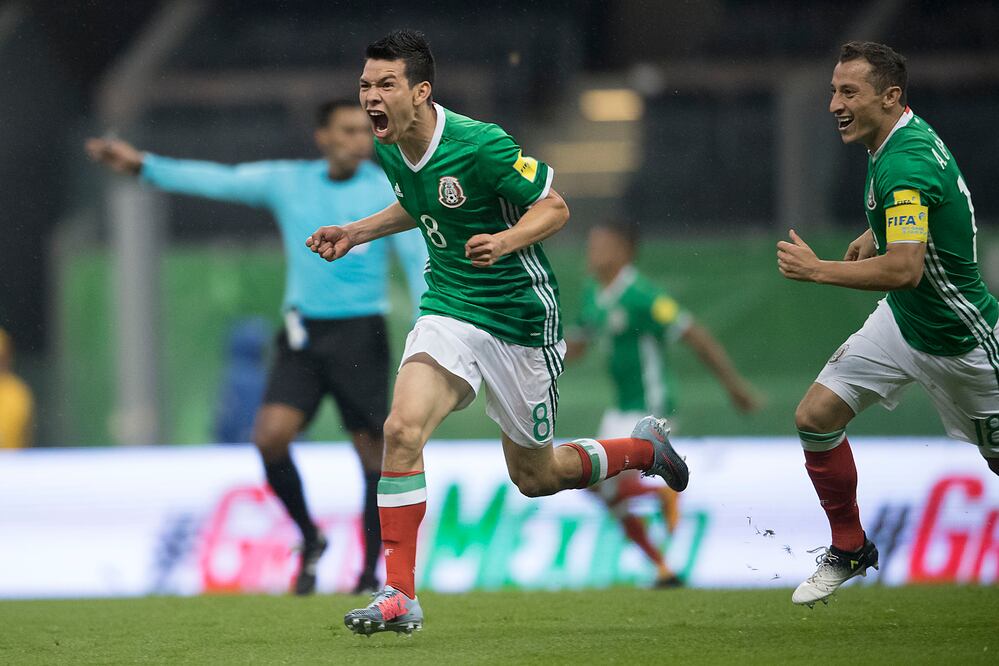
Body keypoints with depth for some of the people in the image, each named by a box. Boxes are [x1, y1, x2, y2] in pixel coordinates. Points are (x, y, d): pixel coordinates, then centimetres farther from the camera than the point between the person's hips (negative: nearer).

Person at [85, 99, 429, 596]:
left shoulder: (389, 191, -1)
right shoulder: (286, 182, 8)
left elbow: (418, 261, -4)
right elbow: (218, 180, 10)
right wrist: (143, 165, 4)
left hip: (361, 333, -2)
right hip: (303, 332, 2)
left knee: (373, 451, -4)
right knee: (271, 435, -14)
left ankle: (370, 573, 8)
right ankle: (309, 539, 7)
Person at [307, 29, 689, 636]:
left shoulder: (479, 145, -23)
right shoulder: (391, 150, -2)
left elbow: (555, 208, -15)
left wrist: (505, 241, -33)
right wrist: (355, 233, 8)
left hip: (520, 314, -5)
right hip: (450, 307, 5)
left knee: (534, 476, 10)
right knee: (403, 429, -21)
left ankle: (646, 446, 40)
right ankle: (400, 596, -17)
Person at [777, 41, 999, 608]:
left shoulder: (905, 165, -30)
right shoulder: (909, 134, -1)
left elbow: (906, 268, -39)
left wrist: (818, 270, -33)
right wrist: (875, 233, 14)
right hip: (902, 322, 9)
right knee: (816, 417, -2)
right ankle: (850, 550, 14)